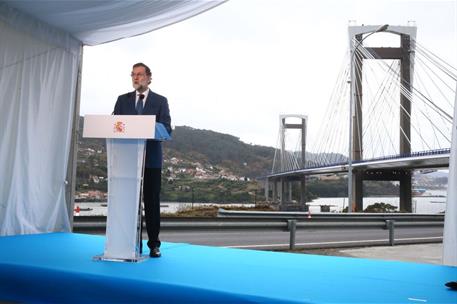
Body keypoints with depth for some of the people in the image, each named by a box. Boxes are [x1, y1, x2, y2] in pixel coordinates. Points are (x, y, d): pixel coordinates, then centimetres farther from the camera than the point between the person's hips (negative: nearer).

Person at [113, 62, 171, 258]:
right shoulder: (123, 100, 13)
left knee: (152, 201, 2)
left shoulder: (160, 101, 5)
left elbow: (166, 129, -5)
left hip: (151, 158, -2)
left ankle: (154, 244, 10)